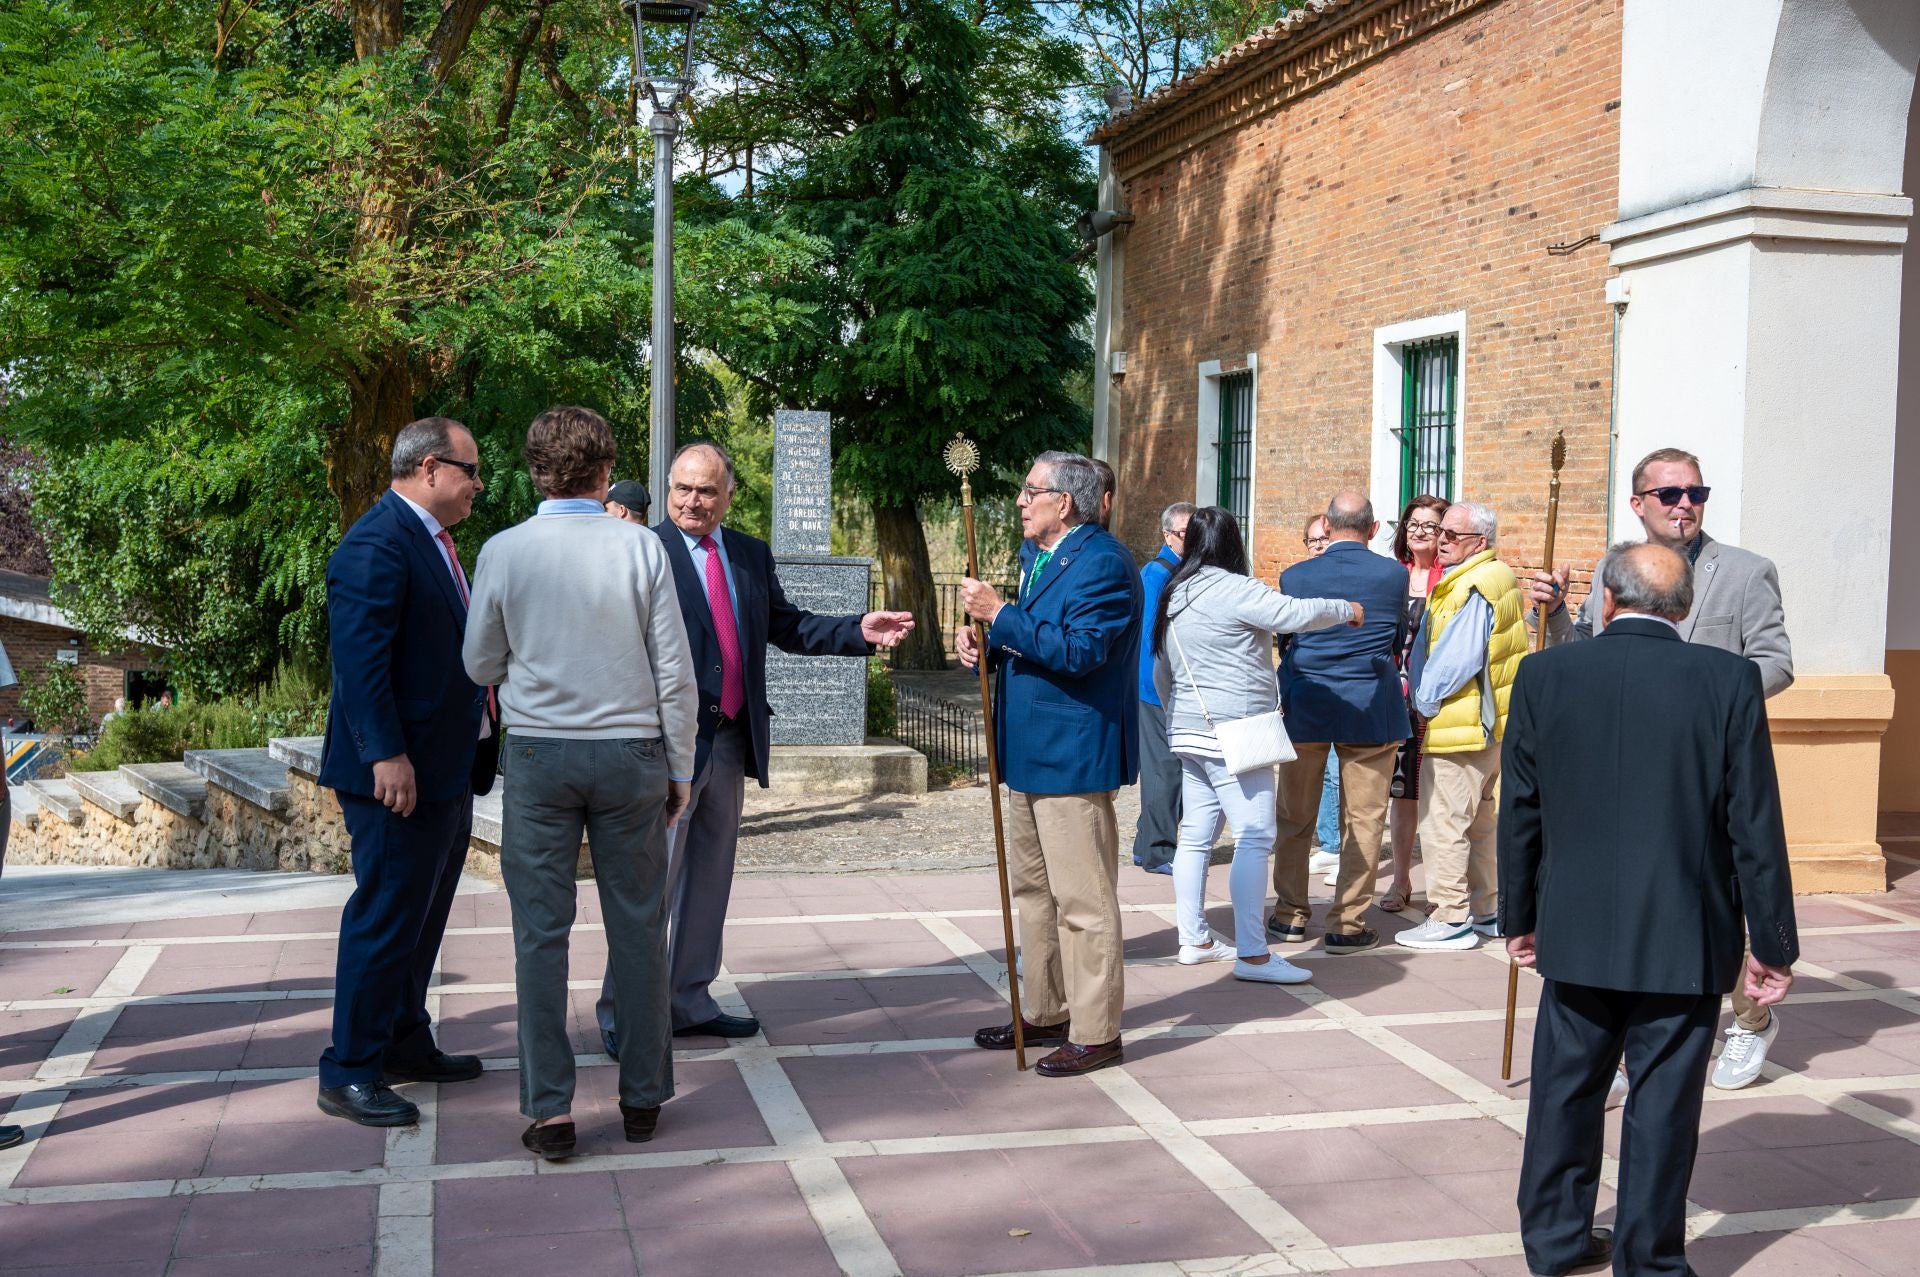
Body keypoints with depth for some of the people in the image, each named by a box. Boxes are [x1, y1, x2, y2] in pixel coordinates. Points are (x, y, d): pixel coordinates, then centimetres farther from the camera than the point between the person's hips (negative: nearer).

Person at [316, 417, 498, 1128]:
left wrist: (476, 746, 18)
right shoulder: (376, 545, -17)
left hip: (446, 769, 10)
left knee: (423, 915, 18)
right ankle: (349, 1073, 6)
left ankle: (406, 1043, 31)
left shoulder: (433, 541, 15)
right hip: (401, 773, -10)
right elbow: (361, 659, -23)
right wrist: (387, 756, -26)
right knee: (385, 917, -4)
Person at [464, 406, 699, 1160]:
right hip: (632, 753, 0)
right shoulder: (640, 546, -5)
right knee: (637, 927, 10)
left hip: (539, 754, 0)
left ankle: (550, 1109, 5)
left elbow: (479, 666, 6)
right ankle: (643, 1097, 18)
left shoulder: (504, 552, -3)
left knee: (542, 931, 5)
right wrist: (681, 766, 7)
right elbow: (675, 669, -3)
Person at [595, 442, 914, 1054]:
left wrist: (860, 632, 2)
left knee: (710, 879, 16)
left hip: (731, 742, 7)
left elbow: (786, 627, 13)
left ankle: (689, 1002, 29)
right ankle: (621, 1009, 12)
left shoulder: (751, 554, 10)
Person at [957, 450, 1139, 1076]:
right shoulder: (1039, 556, 16)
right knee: (1034, 890, 17)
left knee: (1083, 900, -4)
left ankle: (1095, 1033, 4)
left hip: (1073, 754, -11)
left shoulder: (1102, 562, -16)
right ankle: (1045, 1014, 29)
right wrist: (985, 644, 3)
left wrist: (1001, 614, -23)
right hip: (1029, 752, 11)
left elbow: (1079, 651, -26)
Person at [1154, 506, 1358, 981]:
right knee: (1255, 838, -8)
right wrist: (1347, 610, -1)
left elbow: (1160, 673, 20)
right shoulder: (1234, 589, -13)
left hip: (1190, 731, 9)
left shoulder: (1174, 595, 14)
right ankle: (1252, 955, -11)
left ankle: (1194, 939, 18)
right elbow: (1296, 614, -18)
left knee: (1196, 836, 12)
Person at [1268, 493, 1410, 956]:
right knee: (1365, 820, 5)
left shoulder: (1295, 577, -4)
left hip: (1304, 708, 1)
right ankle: (1348, 924, 6)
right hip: (1372, 710, -1)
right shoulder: (1394, 574, -5)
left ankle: (1290, 915, 20)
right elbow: (1399, 639, 10)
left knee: (1294, 817, 14)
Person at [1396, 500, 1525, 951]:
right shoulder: (1499, 578, 12)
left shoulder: (1471, 589, -20)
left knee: (1442, 824, -3)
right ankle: (1488, 910, 27)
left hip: (1460, 728, -10)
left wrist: (1423, 703, -8)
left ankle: (1451, 919, 2)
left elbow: (1452, 663, -22)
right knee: (1481, 821, 18)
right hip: (1495, 724, 10)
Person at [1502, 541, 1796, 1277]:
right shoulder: (1730, 682, -9)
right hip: (1686, 939, -2)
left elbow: (1519, 814, 1)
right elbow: (1755, 826, -7)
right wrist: (1771, 944, 1)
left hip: (1576, 933, 2)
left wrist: (1519, 917, 13)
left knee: (1566, 1087, 16)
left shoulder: (1543, 676, -5)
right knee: (1663, 1101, 8)